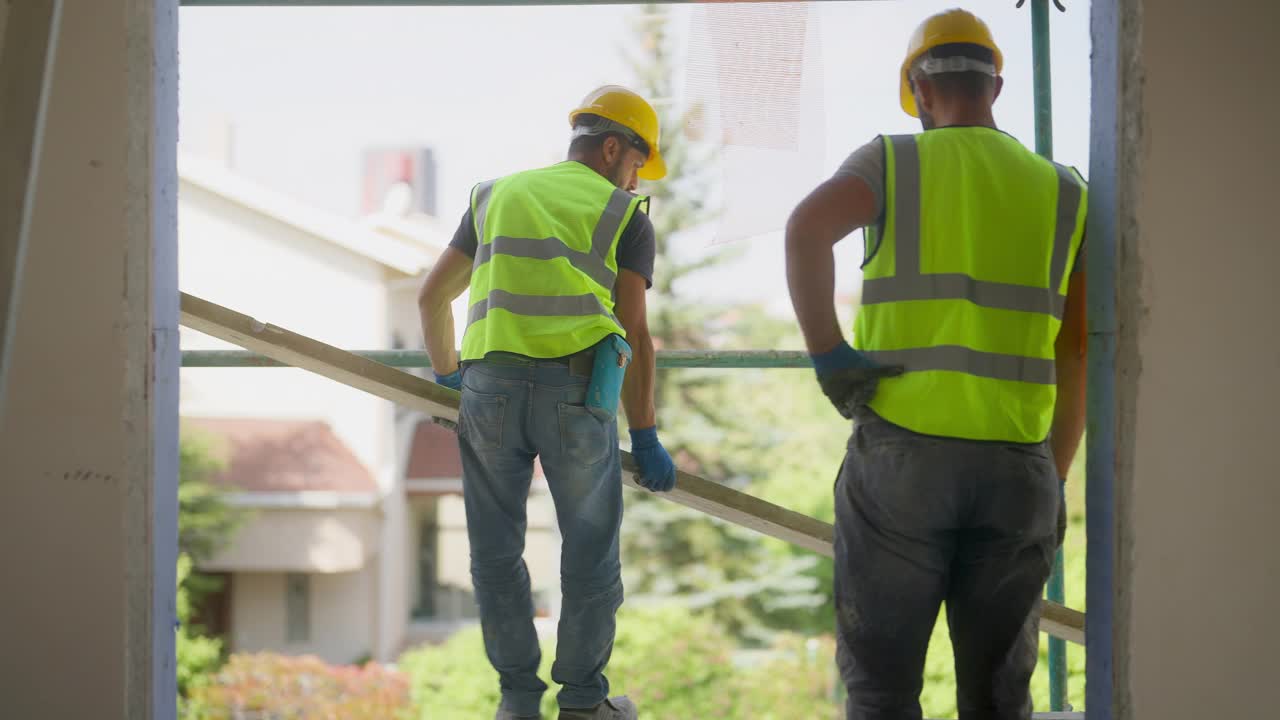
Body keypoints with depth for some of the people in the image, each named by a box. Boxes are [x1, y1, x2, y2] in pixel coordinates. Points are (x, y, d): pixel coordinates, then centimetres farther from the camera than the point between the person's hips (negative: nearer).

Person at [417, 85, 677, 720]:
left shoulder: (496, 195, 21)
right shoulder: (626, 215, 10)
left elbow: (432, 297, 23)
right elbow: (634, 332, 2)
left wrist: (447, 379, 38)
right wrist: (645, 438, 4)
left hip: (490, 386, 3)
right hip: (577, 391, -3)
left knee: (496, 553, 12)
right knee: (590, 550, 10)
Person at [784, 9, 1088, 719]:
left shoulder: (892, 161, 3)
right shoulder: (1061, 191, 12)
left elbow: (807, 226, -19)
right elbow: (1077, 354, 8)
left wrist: (828, 355, -13)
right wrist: (1055, 477, 14)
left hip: (902, 455, -2)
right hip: (1017, 469, 3)